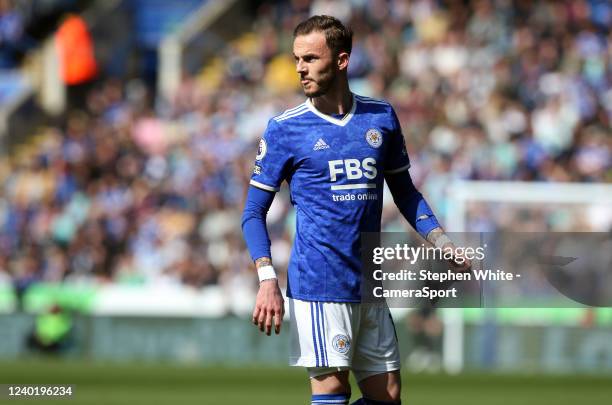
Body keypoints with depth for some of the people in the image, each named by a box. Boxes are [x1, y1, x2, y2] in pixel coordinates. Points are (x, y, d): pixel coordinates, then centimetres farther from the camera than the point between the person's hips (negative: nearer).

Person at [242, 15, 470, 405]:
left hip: (370, 284, 5)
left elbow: (404, 191, 21)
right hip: (318, 282, -5)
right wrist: (267, 279, -13)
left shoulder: (382, 117, 9)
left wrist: (442, 242, 7)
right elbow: (255, 211, 0)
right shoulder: (285, 128, -1)